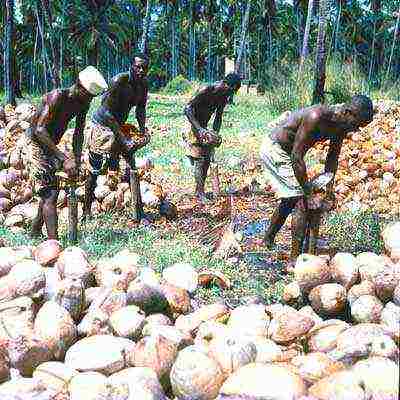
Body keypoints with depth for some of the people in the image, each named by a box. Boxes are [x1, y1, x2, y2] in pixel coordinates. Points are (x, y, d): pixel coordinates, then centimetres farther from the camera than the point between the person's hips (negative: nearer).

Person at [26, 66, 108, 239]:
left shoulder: (83, 103, -4)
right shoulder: (56, 97, -27)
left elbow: (78, 133, 1)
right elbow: (40, 130, -32)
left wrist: (77, 161, -7)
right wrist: (64, 159, -35)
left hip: (51, 146, 8)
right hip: (35, 142, -8)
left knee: (50, 191, 16)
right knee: (50, 194, -15)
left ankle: (35, 232, 33)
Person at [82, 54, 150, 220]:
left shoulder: (143, 84, -5)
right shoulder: (118, 81, -26)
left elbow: (140, 109, 9)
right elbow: (108, 113, -27)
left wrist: (143, 130, -7)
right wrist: (123, 138, -29)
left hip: (120, 125, 7)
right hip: (102, 124, -7)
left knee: (131, 167, 4)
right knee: (94, 169, -3)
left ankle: (139, 209, 10)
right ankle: (87, 209, 8)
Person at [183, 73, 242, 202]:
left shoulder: (223, 97, 1)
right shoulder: (207, 91, -23)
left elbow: (218, 117, 10)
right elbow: (187, 108, -29)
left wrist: (215, 134, -2)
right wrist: (199, 129, -35)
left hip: (203, 128, 8)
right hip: (194, 129, -8)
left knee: (207, 159, 8)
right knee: (199, 160, -10)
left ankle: (199, 190, 17)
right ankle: (200, 192, -4)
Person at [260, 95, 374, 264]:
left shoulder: (341, 125, -6)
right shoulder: (317, 117, -32)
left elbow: (332, 157, 6)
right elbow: (297, 156, -31)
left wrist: (329, 189, -1)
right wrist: (308, 192, -28)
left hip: (284, 151, 10)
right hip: (274, 149, -9)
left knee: (291, 199, 21)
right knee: (303, 201, -13)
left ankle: (268, 239, 41)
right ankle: (295, 259, -8)